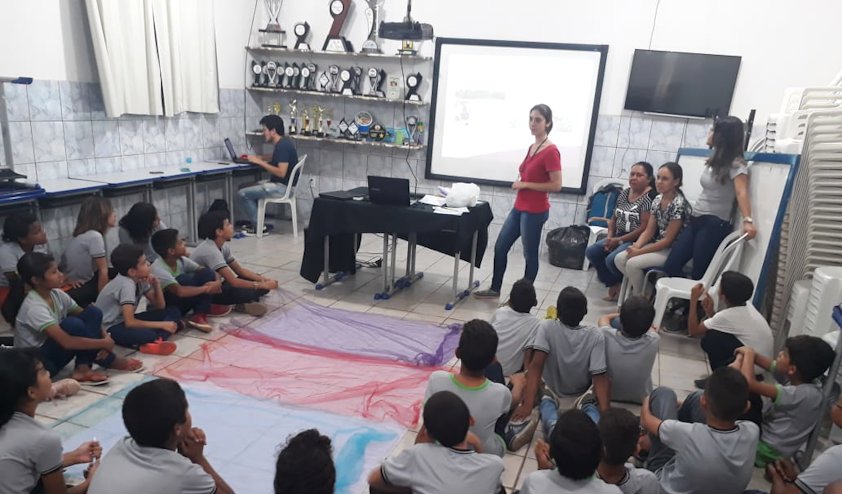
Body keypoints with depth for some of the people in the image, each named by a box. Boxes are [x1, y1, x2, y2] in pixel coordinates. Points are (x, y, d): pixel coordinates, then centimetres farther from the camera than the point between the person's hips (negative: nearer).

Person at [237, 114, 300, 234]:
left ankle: (259, 226, -3)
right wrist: (256, 157, 15)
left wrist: (259, 162, -21)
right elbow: (274, 158, 30)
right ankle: (252, 220, 17)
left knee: (242, 194, -10)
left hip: (283, 187, -10)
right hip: (279, 184, 10)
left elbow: (281, 172, -28)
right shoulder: (281, 144, 9)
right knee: (244, 187, 18)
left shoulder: (283, 146, -21)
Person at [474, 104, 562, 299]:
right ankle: (495, 289, 27)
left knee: (530, 254, 5)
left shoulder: (551, 151, -17)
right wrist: (520, 183, 7)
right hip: (519, 207, 9)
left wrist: (526, 184, -17)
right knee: (500, 247, 13)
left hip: (535, 211, -9)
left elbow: (556, 185, -21)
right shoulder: (532, 147, 10)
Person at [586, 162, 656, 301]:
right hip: (619, 237, 8)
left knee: (612, 260, -27)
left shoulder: (651, 197, -16)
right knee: (591, 252, -5)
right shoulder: (624, 193, 8)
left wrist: (619, 240, -18)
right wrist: (610, 236, -3)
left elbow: (644, 228, -21)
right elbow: (614, 218, 15)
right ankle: (613, 284, 6)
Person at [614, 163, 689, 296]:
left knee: (632, 263, -24)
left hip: (673, 251, -8)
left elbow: (668, 240, -20)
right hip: (657, 246, 8)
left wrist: (639, 252, -18)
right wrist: (636, 246, -13)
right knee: (619, 259, -7)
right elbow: (649, 231, 6)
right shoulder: (657, 199, 4)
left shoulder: (679, 205, -20)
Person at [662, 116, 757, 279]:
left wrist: (747, 220, -39)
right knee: (670, 267, 2)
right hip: (695, 220, 8)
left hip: (714, 225, -8)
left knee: (699, 274, -9)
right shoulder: (716, 160, 16)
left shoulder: (736, 164, -10)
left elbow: (741, 193, -25)